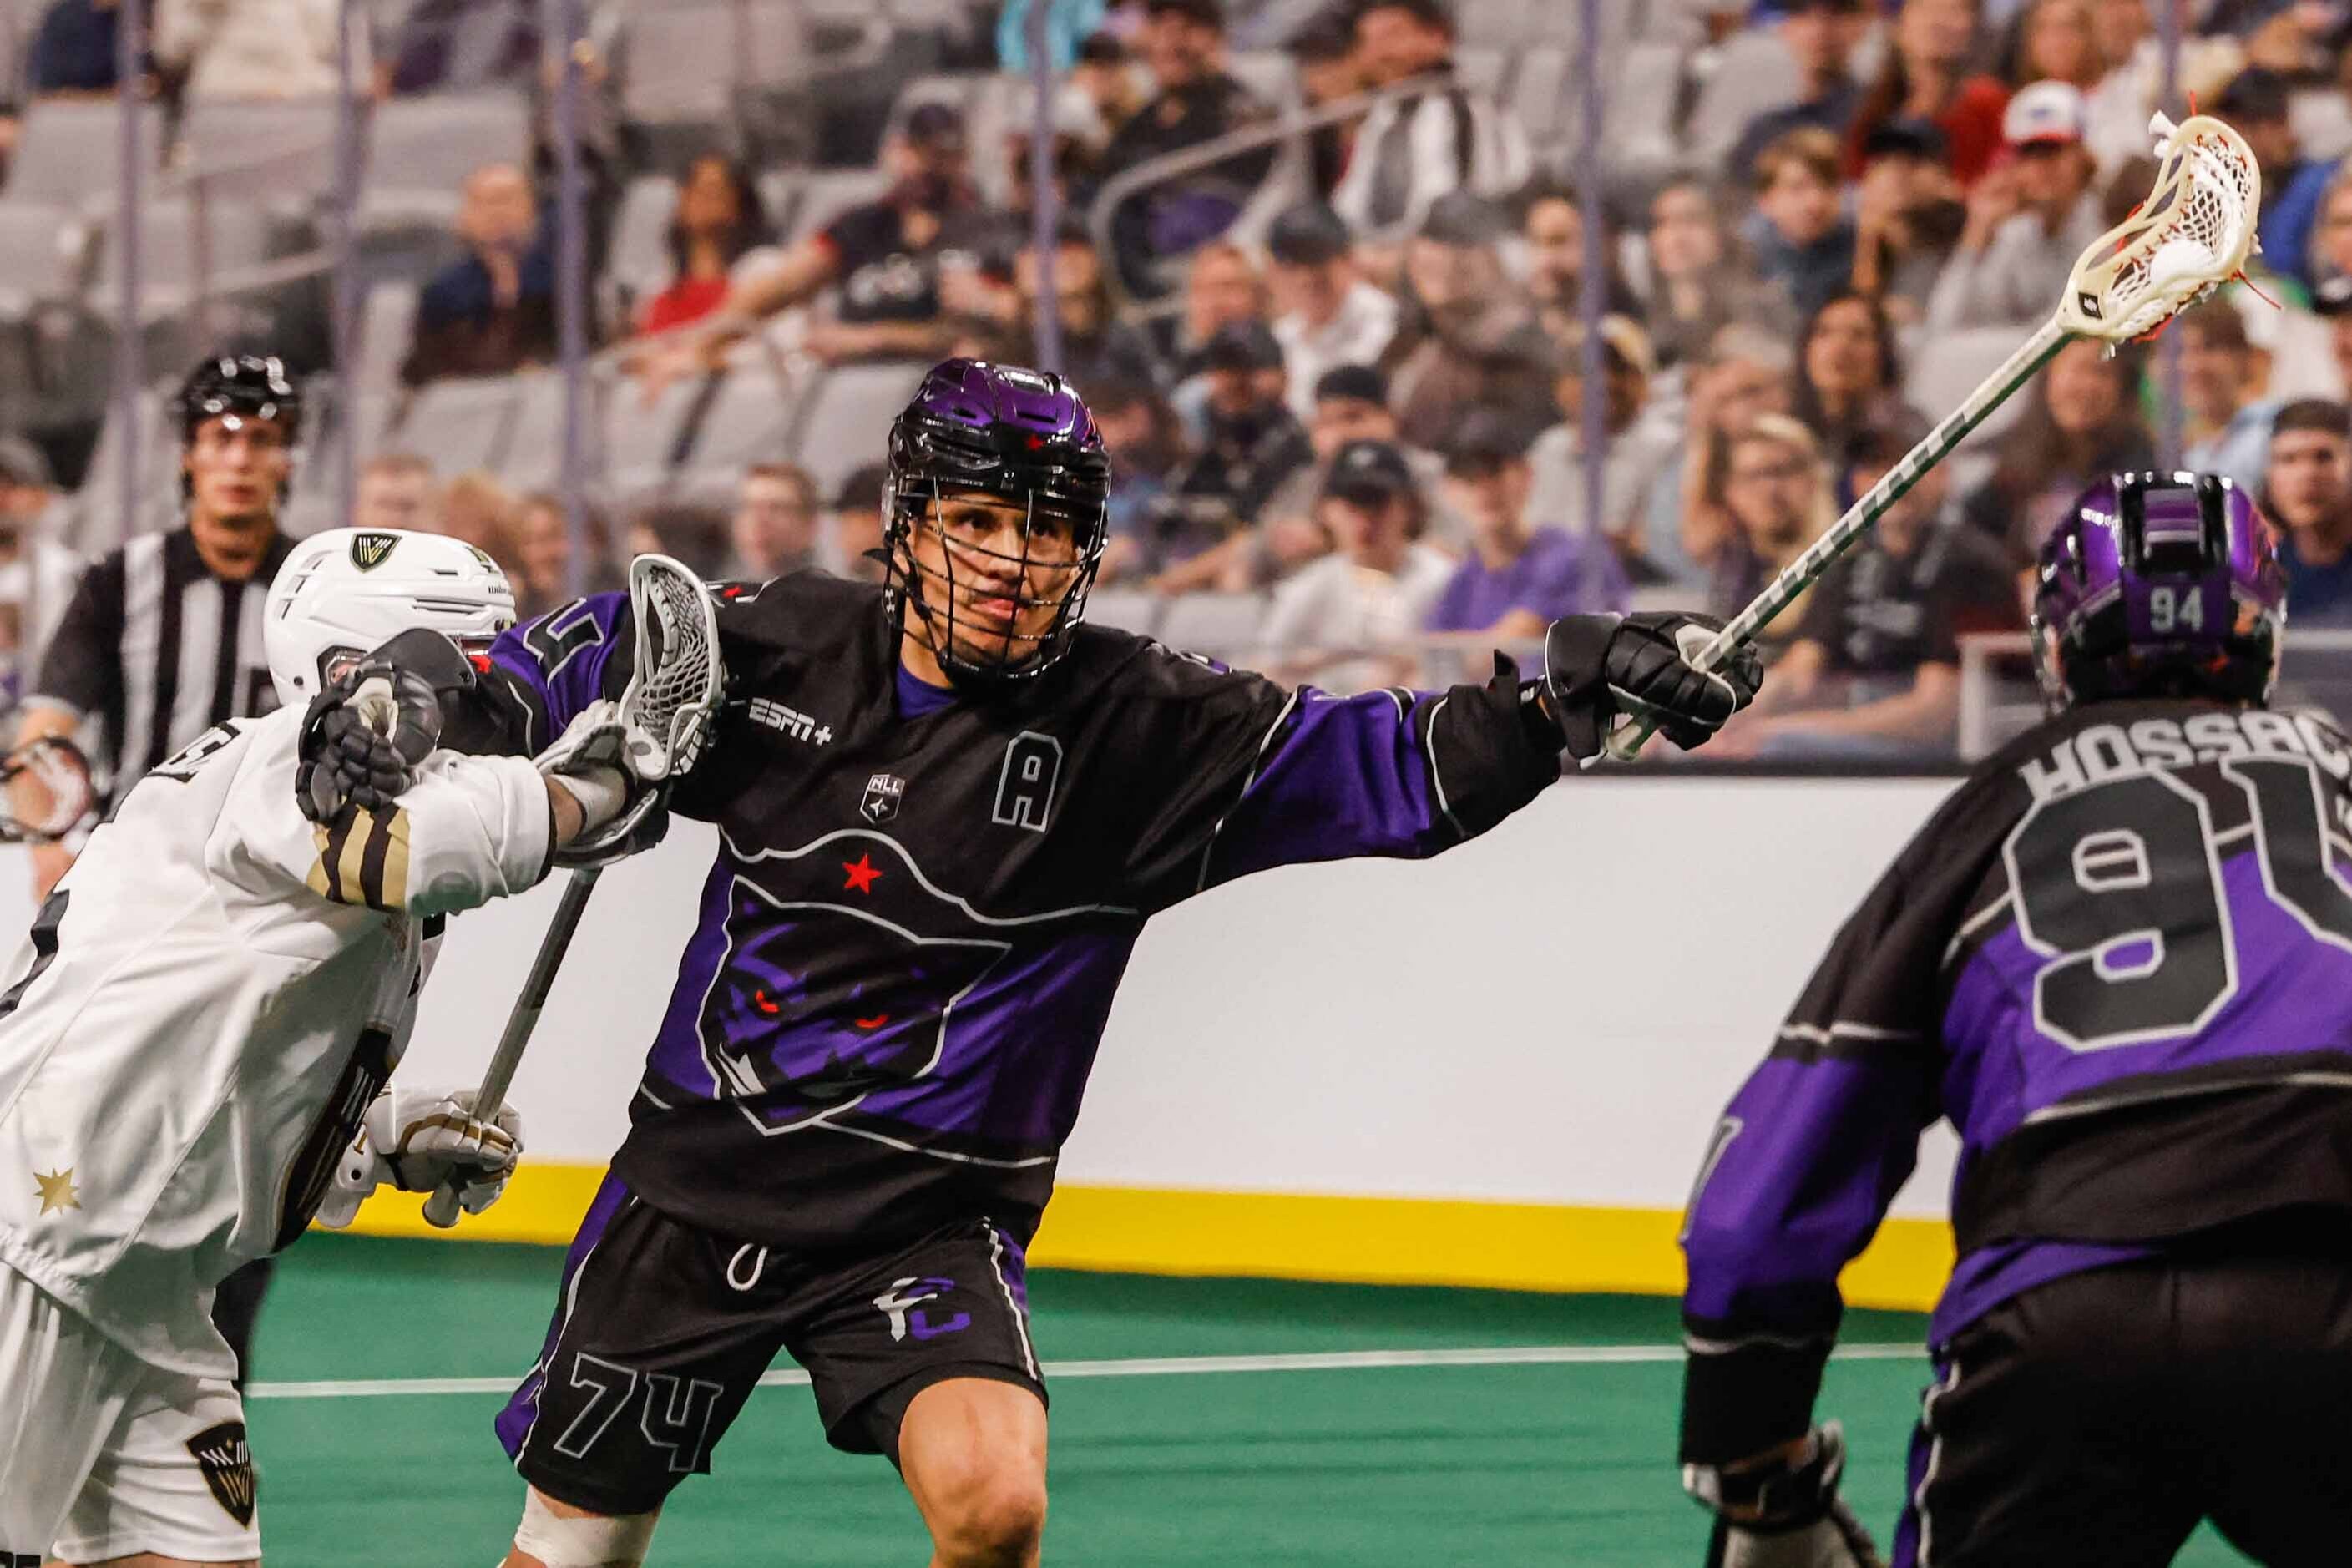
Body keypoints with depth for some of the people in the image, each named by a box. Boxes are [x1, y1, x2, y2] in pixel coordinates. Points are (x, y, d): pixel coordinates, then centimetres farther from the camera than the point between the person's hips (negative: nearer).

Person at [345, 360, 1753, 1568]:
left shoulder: (1141, 731, -10)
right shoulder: (777, 651, -3)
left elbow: (1395, 767, -15)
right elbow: (568, 665, 14)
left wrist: (1574, 693, -29)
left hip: (927, 1219, -2)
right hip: (699, 1176, 2)